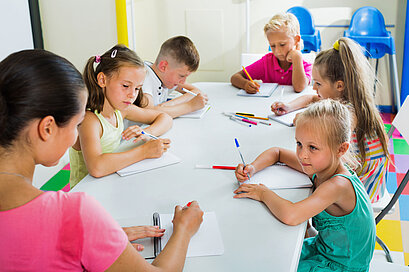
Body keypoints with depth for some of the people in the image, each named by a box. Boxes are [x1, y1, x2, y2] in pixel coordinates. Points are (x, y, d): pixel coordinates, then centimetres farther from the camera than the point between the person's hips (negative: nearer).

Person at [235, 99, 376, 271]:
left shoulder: (338, 185, -34)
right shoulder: (319, 166, -9)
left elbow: (290, 216, -46)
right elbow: (277, 153, 8)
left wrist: (264, 193, -28)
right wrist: (252, 168, -11)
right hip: (323, 248, 7)